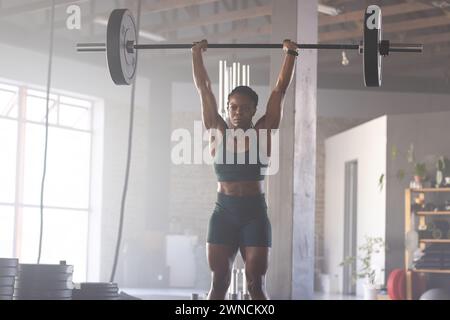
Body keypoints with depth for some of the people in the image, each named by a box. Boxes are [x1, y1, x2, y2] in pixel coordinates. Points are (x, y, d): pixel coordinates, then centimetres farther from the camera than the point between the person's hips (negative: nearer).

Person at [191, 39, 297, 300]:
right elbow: (204, 88, 8)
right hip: (223, 214, 1)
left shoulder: (263, 133, 2)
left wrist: (290, 54, 4)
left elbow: (281, 89, 3)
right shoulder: (218, 133, 5)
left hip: (255, 214, -1)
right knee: (219, 283, 2)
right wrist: (197, 54, 10)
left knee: (256, 285, 0)